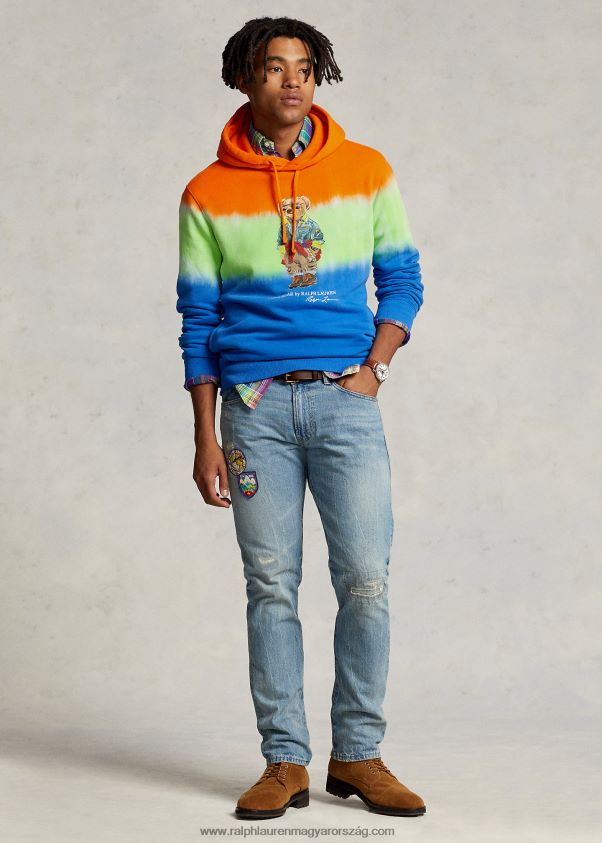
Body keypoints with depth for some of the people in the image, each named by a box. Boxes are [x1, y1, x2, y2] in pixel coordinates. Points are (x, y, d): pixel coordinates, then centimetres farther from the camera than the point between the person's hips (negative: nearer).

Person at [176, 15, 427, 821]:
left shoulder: (367, 172, 7)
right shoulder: (208, 194, 4)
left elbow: (402, 281, 11)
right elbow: (198, 321, 5)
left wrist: (373, 367, -6)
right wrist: (206, 438, 0)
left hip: (346, 399, 0)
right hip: (254, 405, 0)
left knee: (367, 580, -4)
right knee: (271, 587, 2)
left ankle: (358, 754, 10)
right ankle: (285, 761, 10)